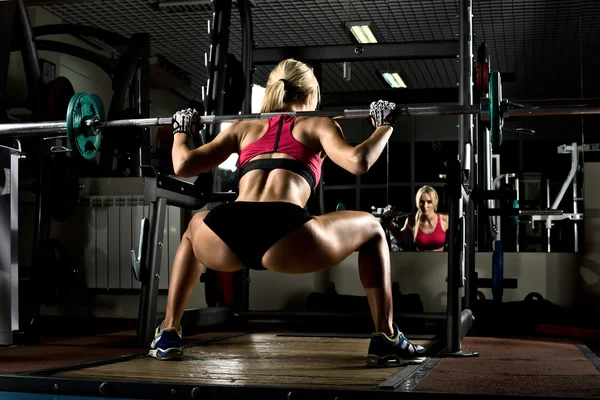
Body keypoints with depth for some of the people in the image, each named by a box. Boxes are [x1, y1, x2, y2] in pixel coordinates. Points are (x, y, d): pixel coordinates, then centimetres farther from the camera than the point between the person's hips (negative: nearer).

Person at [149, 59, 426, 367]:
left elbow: (183, 165, 25)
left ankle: (168, 333, 31)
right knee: (371, 229, 24)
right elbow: (358, 162, 3)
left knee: (195, 228, 41)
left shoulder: (244, 126, 31)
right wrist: (385, 126, 20)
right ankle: (386, 339, 13)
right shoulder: (318, 125, 23)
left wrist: (180, 131, 44)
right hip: (284, 241, -3)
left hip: (223, 244, 3)